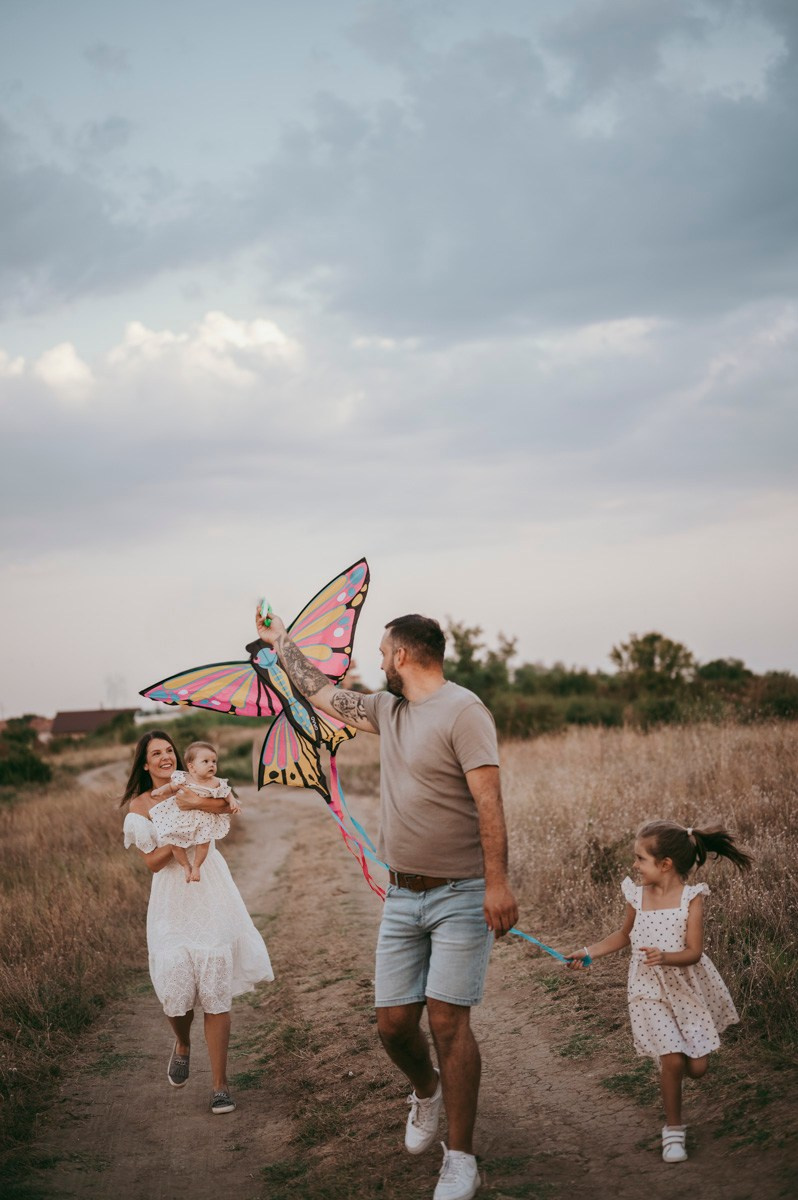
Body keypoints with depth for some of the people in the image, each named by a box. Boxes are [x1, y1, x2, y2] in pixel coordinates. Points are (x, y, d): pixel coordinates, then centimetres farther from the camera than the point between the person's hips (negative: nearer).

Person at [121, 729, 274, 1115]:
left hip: (210, 897, 0)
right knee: (175, 989, -8)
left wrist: (192, 803, -21)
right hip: (172, 903, 0)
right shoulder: (140, 804, 7)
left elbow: (227, 804, -13)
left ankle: (220, 1086, 4)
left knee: (216, 994, -4)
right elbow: (152, 861, -2)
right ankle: (182, 1046, 28)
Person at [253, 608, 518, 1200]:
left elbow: (488, 800, -20)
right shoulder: (388, 709, 12)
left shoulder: (462, 709, -13)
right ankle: (426, 1092, 37)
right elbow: (323, 692, 29)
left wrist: (498, 882, -26)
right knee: (394, 1023, 5)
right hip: (402, 895, 7)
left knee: (448, 1021, -8)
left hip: (459, 895, -7)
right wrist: (282, 645, 37)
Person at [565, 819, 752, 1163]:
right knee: (672, 1060, -13)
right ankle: (673, 1128, 6)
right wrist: (589, 952, 7)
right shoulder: (637, 895, -4)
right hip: (650, 989, 1)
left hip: (688, 987, -1)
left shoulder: (690, 898, -14)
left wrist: (666, 958, -37)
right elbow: (624, 935, 15)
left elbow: (693, 952, -18)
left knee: (697, 1067, 3)